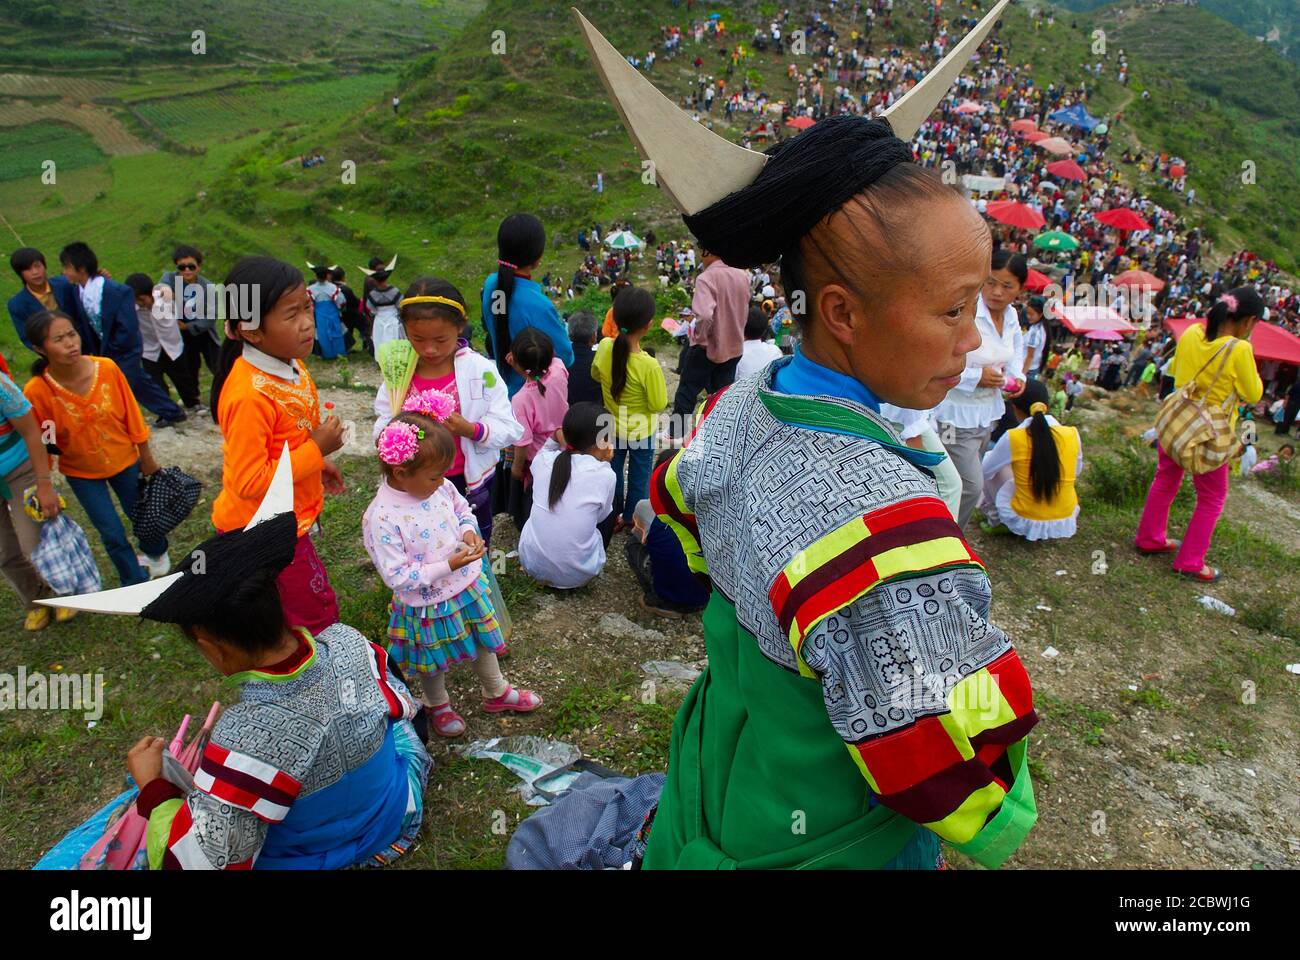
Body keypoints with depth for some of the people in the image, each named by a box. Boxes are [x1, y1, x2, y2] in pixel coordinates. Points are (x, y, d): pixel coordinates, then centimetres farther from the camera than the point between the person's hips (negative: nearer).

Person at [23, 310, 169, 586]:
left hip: (125, 460, 1)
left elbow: (131, 414, -8)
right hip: (82, 473, -1)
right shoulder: (36, 391, -25)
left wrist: (146, 457, 1)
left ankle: (157, 554, 51)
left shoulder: (107, 368, -21)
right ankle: (136, 583, 31)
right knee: (113, 534, 4)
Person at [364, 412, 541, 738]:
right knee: (432, 662, 22)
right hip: (428, 606, -5)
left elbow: (464, 511, 9)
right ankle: (437, 705, 52)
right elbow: (398, 577, -28)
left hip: (468, 588, 6)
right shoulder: (382, 518, -32)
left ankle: (497, 692, 52)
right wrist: (448, 566, -31)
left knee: (481, 643, 26)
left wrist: (470, 531, -13)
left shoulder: (440, 488, -12)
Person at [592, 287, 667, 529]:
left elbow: (596, 374, 0)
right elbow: (658, 405, -22)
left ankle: (613, 518, 42)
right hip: (640, 432, -4)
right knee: (639, 479, 20)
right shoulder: (649, 366, -34)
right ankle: (633, 519, 38)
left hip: (612, 426, 4)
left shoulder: (605, 347, -21)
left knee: (613, 473, 25)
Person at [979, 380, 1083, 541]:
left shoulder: (1013, 438, -17)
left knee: (988, 458, 13)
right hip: (1064, 523, 3)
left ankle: (994, 517, 20)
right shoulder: (1072, 434, -8)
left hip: (1023, 522, -3)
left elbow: (985, 470, 0)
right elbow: (1076, 472, 11)